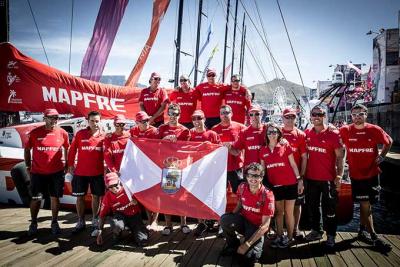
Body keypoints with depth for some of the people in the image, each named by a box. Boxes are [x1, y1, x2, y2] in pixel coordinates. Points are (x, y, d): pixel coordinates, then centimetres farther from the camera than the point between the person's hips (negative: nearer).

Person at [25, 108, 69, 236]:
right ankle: (33, 223, 22)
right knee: (36, 198, 6)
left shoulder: (63, 133, -2)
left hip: (56, 172, 1)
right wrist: (28, 166, 5)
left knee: (55, 198, 7)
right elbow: (27, 149, 6)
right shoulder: (35, 133, -5)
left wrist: (67, 164, 9)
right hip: (37, 172, 0)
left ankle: (54, 222, 21)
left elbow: (66, 148, 12)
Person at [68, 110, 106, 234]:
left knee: (96, 196, 10)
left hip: (98, 172, 0)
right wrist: (70, 164, 1)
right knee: (80, 197, 8)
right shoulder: (80, 134, -3)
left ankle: (95, 221, 25)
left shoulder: (104, 136, -2)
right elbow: (72, 149, 2)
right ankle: (81, 222, 22)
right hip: (80, 172, 0)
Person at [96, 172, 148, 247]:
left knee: (143, 242, -17)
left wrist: (136, 202, -26)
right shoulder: (108, 197, -9)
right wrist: (100, 232, -8)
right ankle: (117, 234, 1)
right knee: (116, 225, -38)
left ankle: (132, 229, 16)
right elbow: (102, 215, -2)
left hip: (134, 216, -1)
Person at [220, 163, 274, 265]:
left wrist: (247, 244, -26)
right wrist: (231, 218, -7)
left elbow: (265, 225, -22)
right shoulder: (242, 187, -8)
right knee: (224, 219, -28)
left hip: (256, 227, -4)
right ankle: (233, 245, 2)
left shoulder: (267, 195, -21)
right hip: (243, 220, 4)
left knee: (249, 255, -28)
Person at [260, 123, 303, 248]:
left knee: (288, 212, 4)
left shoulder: (285, 146, -2)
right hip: (274, 185, 3)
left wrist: (299, 179, -4)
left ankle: (289, 237, 17)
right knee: (278, 212, 12)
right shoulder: (263, 151, 6)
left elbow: (293, 164, 0)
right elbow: (262, 169, 12)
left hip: (289, 184, -3)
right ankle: (279, 236, 24)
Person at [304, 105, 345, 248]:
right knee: (312, 206, 15)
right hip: (310, 178, 4)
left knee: (329, 209, 5)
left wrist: (339, 176, -15)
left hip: (328, 178, -4)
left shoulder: (333, 134, -8)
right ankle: (316, 231, 31)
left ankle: (330, 235, 18)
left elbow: (339, 157, -8)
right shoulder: (306, 134, 4)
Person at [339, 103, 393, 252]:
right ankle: (373, 237, 9)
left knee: (366, 204, 13)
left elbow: (389, 142, 12)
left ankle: (362, 230, 30)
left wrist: (381, 156, 4)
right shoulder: (345, 131, -6)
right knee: (365, 205, 1)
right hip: (356, 174, -2)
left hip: (372, 174, 2)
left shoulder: (375, 130, -3)